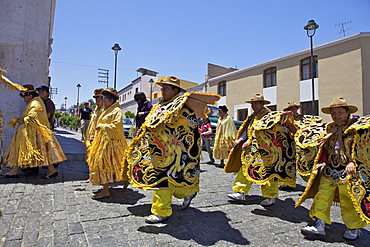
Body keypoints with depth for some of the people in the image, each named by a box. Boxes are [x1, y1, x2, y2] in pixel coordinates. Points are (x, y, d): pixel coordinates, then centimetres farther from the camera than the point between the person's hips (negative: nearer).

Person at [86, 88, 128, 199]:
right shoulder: (107, 111, 20)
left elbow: (116, 126, -21)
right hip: (103, 140, 10)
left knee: (105, 163, -10)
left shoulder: (116, 110, -10)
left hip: (110, 141, -10)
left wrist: (102, 126, -16)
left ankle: (105, 191, -5)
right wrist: (95, 136, 16)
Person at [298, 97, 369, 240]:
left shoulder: (356, 127, -2)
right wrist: (323, 162, -1)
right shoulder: (329, 128, 12)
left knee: (348, 200, 2)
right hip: (329, 170, 5)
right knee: (322, 196, 2)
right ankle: (320, 226, 11)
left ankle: (354, 228, 25)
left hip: (348, 171, -5)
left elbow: (358, 148, -8)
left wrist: (353, 163, -22)